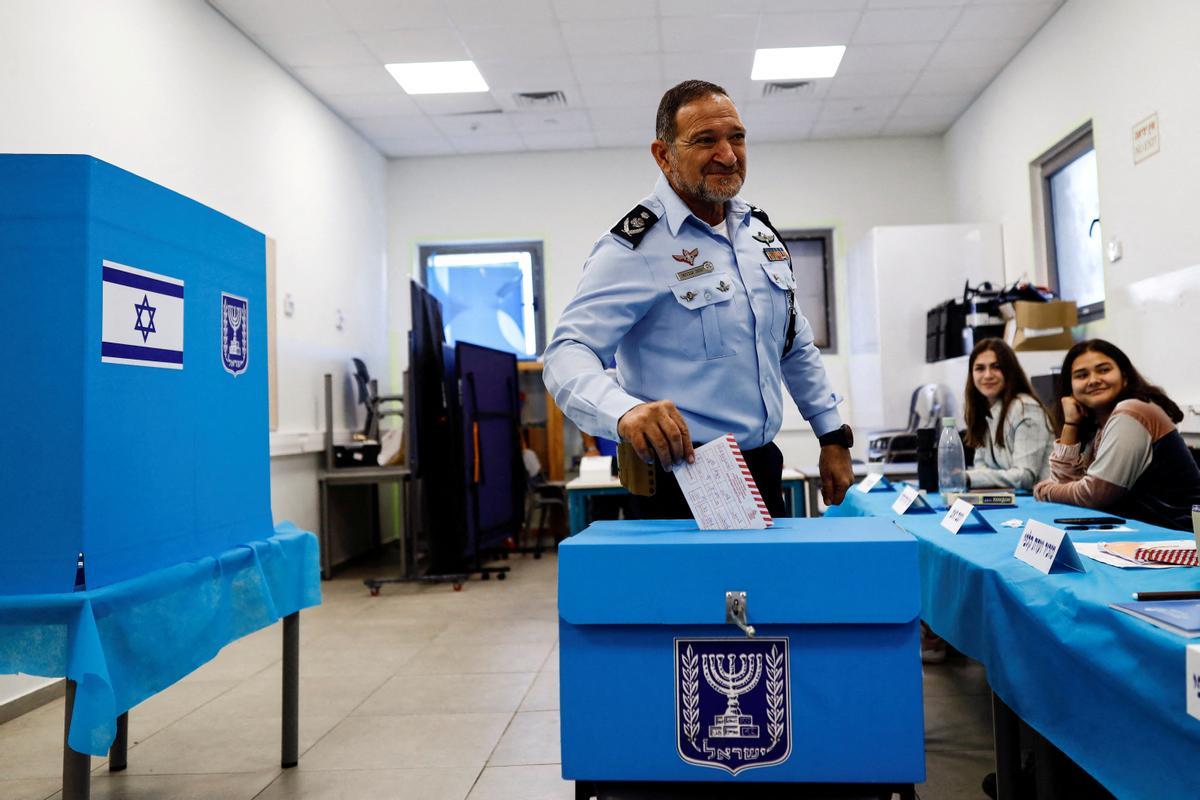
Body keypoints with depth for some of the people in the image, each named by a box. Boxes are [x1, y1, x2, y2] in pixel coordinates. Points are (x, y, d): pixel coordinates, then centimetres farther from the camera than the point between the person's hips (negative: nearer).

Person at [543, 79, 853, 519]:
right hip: (681, 476, -7)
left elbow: (797, 347, 19)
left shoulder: (761, 231, 9)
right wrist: (625, 411, -45)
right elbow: (568, 352, -25)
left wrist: (833, 436, 16)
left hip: (763, 469, 7)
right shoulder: (634, 247, -15)